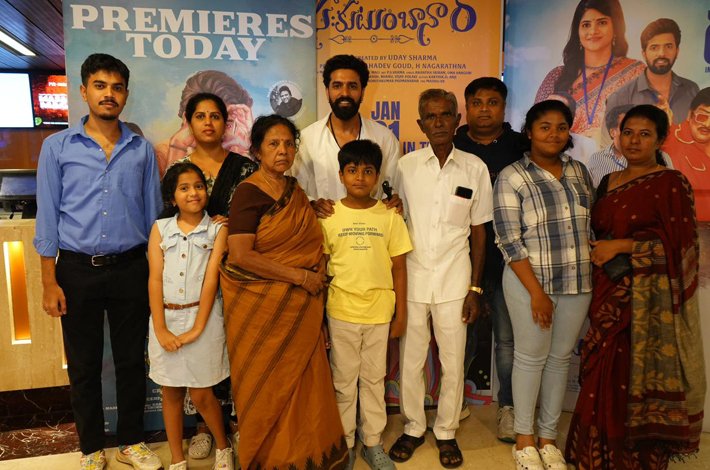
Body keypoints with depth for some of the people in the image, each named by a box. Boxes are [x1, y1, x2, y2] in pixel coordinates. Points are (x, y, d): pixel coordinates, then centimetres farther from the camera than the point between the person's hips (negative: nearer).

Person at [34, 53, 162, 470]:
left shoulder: (143, 150, 4)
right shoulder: (57, 147, 1)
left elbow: (153, 214, 7)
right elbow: (48, 216, 0)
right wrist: (50, 281, -4)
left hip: (131, 268, 1)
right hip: (77, 270, -1)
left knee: (132, 361, 11)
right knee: (84, 365, 11)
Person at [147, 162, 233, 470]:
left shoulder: (217, 230, -2)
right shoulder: (160, 228, 4)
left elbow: (211, 280, -8)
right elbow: (155, 279, -2)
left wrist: (197, 328, -14)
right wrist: (160, 329, -10)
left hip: (202, 317, -2)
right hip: (166, 317, 3)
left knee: (201, 394, 4)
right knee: (171, 393, 12)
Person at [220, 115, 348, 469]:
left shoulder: (296, 191, 10)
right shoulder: (249, 192, -10)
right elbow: (239, 255, -20)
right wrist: (298, 275, -18)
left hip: (300, 304, 6)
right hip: (261, 306, -5)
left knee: (301, 379, 11)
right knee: (266, 384, 9)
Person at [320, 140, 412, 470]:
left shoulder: (389, 216, -2)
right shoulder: (328, 216, -3)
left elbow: (398, 268, 2)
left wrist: (401, 313, 2)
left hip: (380, 312, 1)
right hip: (341, 312, 0)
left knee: (374, 378, 14)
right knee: (343, 381, 13)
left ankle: (373, 442, 32)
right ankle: (345, 443, 31)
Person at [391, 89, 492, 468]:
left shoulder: (475, 168, 0)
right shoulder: (405, 166, -1)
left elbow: (478, 231, 4)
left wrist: (475, 288, 2)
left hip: (454, 280, 0)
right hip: (411, 277, 0)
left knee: (453, 363, 10)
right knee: (410, 361, 10)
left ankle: (446, 431, 32)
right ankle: (413, 427, 33)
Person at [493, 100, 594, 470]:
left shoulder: (579, 172, 8)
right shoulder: (512, 177, -9)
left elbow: (590, 226, 15)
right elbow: (509, 242, -13)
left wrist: (592, 273, 9)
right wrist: (536, 291, -16)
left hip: (577, 283, 5)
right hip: (530, 281, -5)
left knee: (560, 357, 12)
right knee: (531, 357, 5)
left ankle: (548, 436, 28)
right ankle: (524, 439, 23)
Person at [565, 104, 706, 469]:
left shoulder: (671, 184, -5)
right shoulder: (609, 182, 13)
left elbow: (678, 244, -12)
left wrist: (620, 246, -15)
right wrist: (593, 250, 4)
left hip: (648, 299, -5)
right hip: (608, 293, 5)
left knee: (638, 377, 2)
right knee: (603, 374, 9)